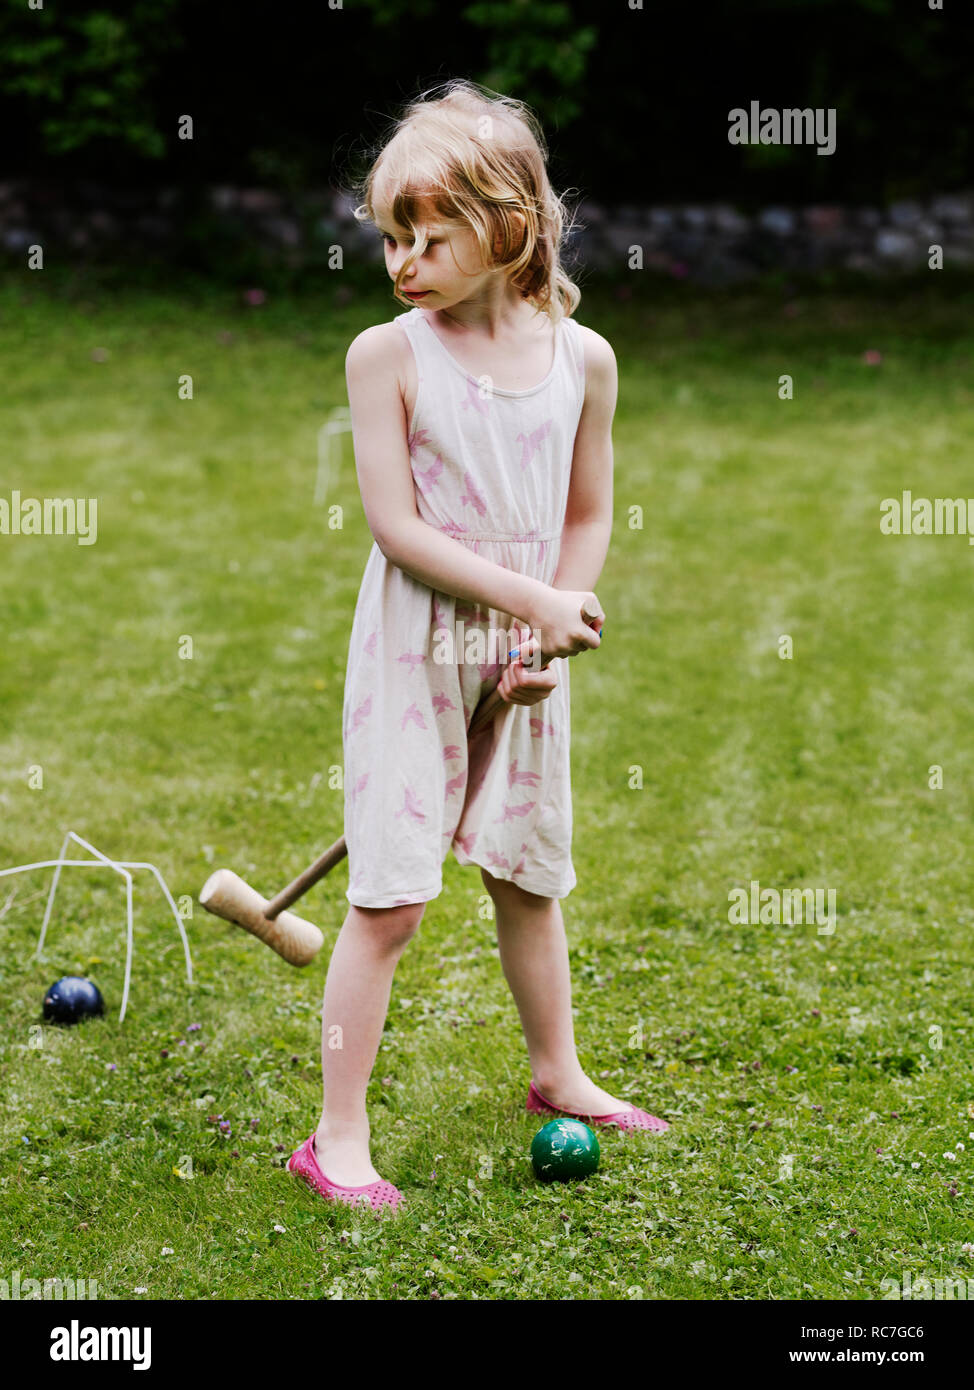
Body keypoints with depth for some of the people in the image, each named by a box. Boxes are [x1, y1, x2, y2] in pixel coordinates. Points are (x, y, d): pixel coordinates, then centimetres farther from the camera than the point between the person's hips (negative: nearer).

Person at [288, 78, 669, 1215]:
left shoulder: (581, 356, 0)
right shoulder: (387, 354, -9)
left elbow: (587, 515, 8)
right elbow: (396, 527, -14)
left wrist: (552, 636, -5)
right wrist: (531, 599, -17)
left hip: (527, 662, 4)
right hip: (413, 652, -3)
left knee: (528, 875, 17)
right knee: (390, 898, -6)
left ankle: (557, 1076, 39)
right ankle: (337, 1139, 2)